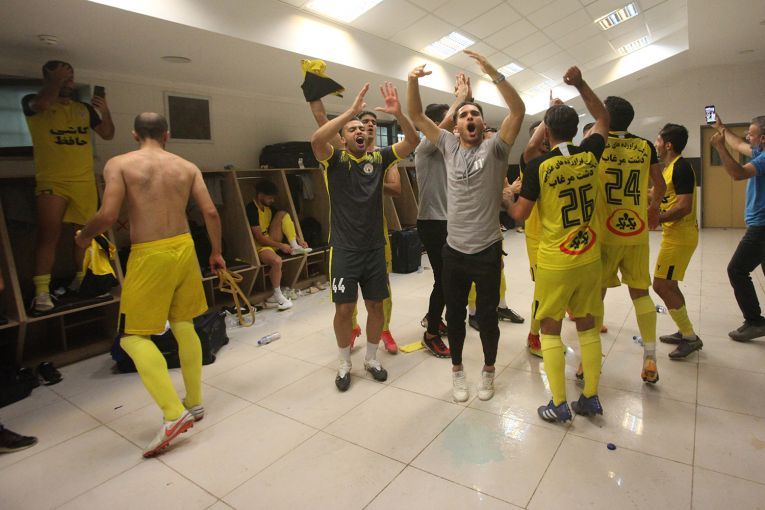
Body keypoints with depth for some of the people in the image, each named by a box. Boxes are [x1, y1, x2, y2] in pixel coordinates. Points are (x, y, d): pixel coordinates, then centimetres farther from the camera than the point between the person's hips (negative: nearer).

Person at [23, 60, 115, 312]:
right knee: (48, 235, -10)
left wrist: (105, 112, -4)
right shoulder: (32, 102, 2)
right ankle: (41, 292, -7)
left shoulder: (84, 108, 12)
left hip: (85, 181, 4)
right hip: (51, 182, -4)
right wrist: (57, 79, -7)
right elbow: (42, 103, -21)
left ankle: (81, 281, 25)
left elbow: (107, 134, 13)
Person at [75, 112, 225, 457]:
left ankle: (174, 413, -6)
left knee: (133, 336, 4)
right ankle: (194, 403, 25)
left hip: (149, 255, -4)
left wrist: (84, 236, 8)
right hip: (183, 248, 5)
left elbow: (108, 215, -12)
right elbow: (211, 213, 2)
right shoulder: (187, 167, 7)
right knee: (184, 327, 15)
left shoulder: (119, 164, -3)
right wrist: (216, 253, 13)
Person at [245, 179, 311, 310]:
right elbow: (259, 238, -24)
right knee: (277, 260, -38)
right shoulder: (251, 210, -22)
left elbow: (283, 224, 9)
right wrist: (280, 246, -24)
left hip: (270, 240, 8)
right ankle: (277, 295, -20)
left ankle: (294, 247, -11)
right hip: (259, 246, -8)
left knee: (283, 214, -7)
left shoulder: (268, 207, 4)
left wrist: (298, 239, -3)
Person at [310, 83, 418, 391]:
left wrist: (398, 114, -21)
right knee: (344, 308, 5)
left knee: (375, 305, 11)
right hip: (344, 249, -3)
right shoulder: (334, 161, -3)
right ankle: (344, 364, 25)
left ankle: (371, 358, 31)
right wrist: (351, 110, -28)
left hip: (375, 248, 3)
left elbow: (412, 141, -4)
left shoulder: (378, 158, 5)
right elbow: (317, 139, -25)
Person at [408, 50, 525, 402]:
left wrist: (492, 73, -23)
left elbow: (518, 110, -16)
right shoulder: (449, 146, 5)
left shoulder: (495, 148, -3)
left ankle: (488, 371, 33)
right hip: (453, 250, 3)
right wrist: (413, 82, -12)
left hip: (487, 250, -2)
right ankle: (457, 371, 34)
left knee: (487, 315, 11)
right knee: (454, 314, 14)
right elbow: (416, 116, 3)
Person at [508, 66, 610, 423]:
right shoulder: (590, 155, 0)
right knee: (587, 326, 14)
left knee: (550, 329, 7)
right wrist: (581, 84, 16)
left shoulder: (538, 165, -12)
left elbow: (520, 214, -8)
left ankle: (559, 405, 12)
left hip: (554, 262, -4)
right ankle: (590, 398, 24)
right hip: (589, 258, 5)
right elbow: (603, 119, 20)